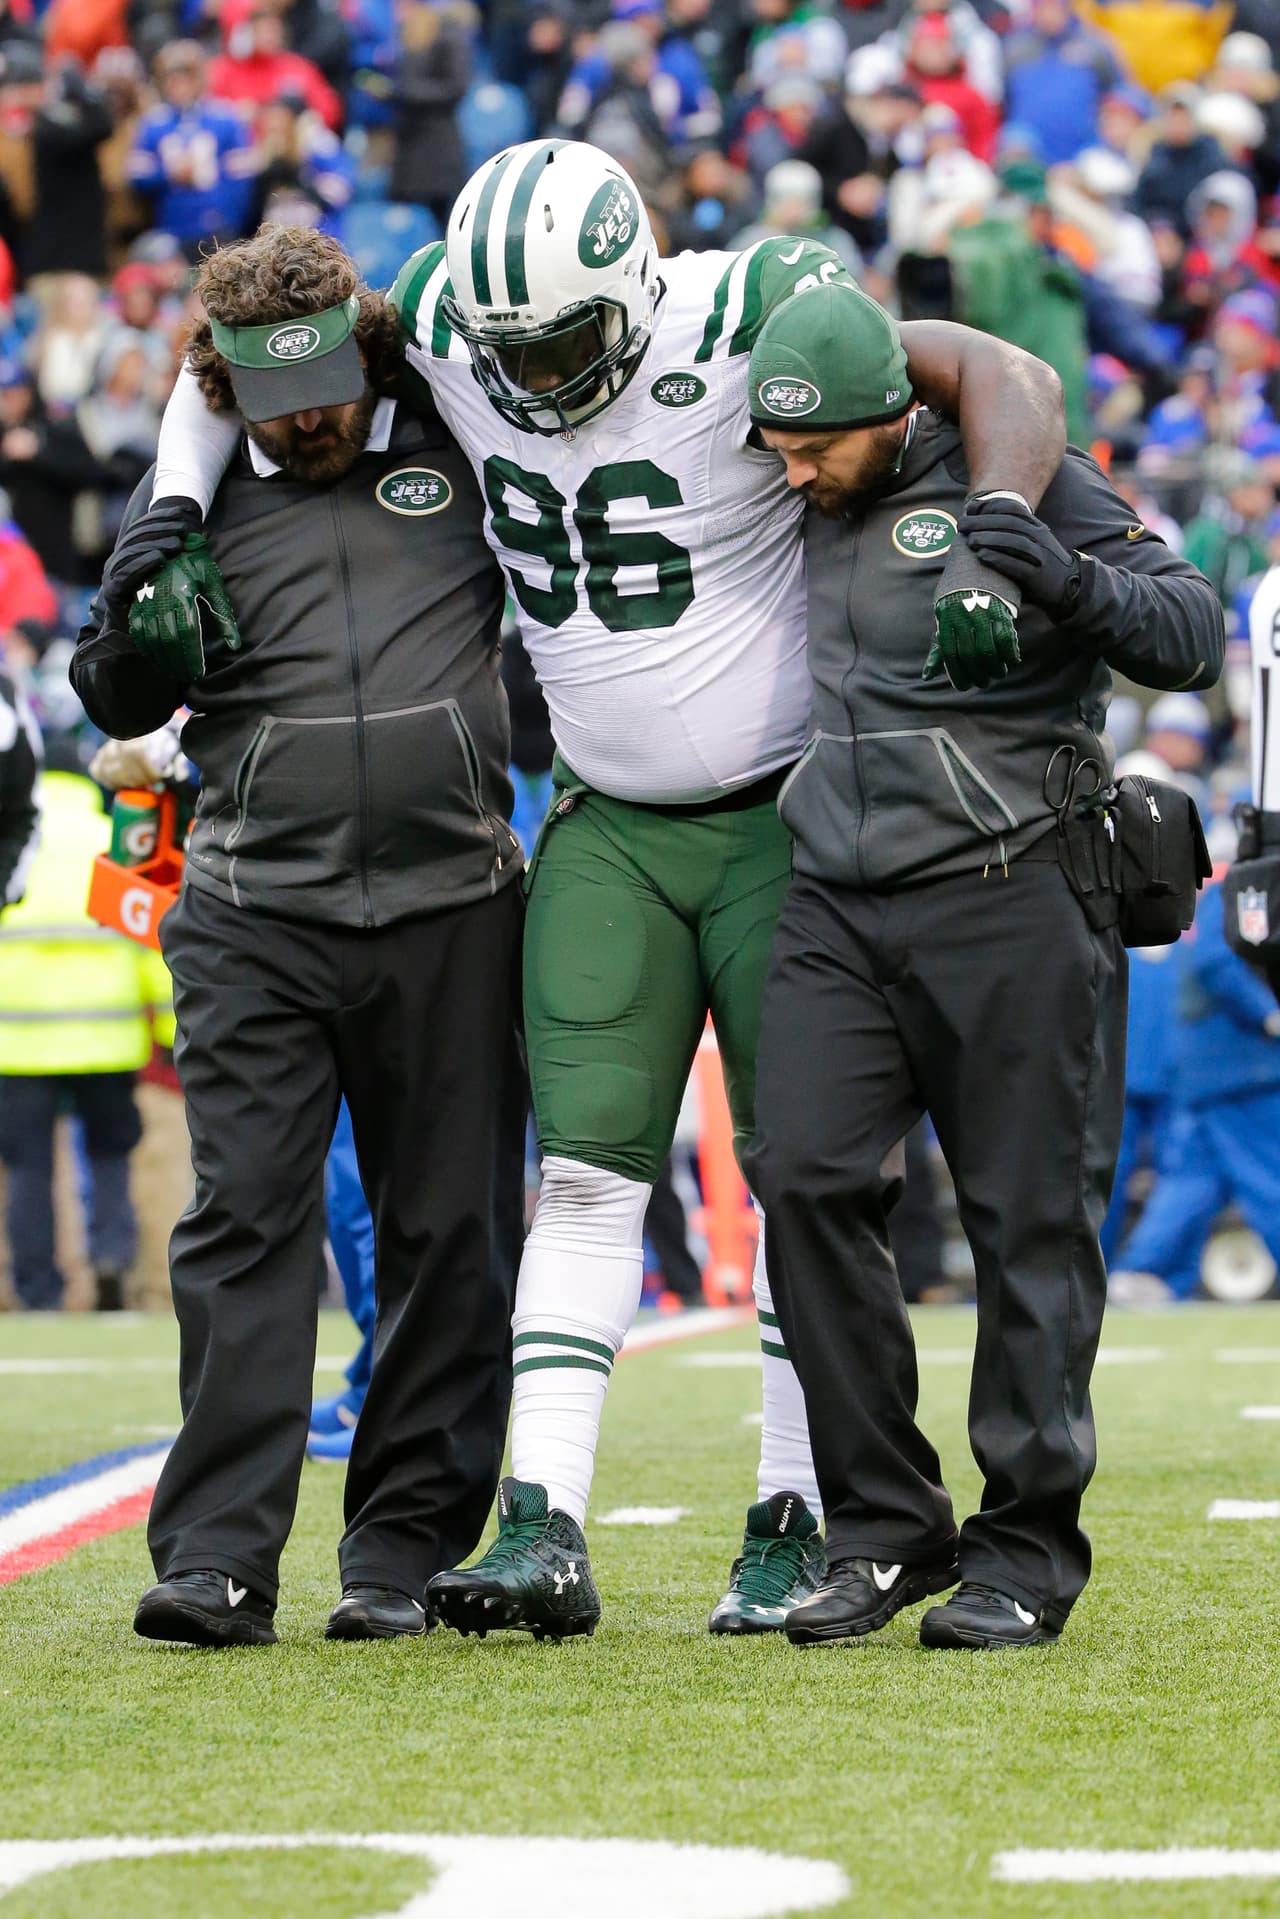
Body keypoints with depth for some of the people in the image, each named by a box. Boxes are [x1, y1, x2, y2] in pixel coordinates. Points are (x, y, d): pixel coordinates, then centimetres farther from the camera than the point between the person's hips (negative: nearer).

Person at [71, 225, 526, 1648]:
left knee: (449, 1235, 3)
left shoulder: (458, 458, 8)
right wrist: (140, 636, -7)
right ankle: (218, 1558, -11)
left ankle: (403, 1552, 10)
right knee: (244, 1224, -8)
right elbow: (115, 705, 13)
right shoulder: (194, 498, 9)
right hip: (255, 925, -1)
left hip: (451, 909, 1)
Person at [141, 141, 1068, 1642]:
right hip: (609, 829, 4)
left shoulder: (751, 328, -21)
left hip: (783, 815, -4)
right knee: (584, 1167, -5)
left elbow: (1007, 384, -19)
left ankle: (795, 1532, 7)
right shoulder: (447, 323, -7)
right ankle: (545, 1534, -9)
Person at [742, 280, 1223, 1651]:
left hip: (1008, 905, -5)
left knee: (1029, 1218, -2)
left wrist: (1072, 581, -25)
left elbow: (1193, 636, -7)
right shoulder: (796, 514, 14)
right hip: (837, 907, 5)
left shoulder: (1017, 482, -2)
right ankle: (882, 1527, 1)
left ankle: (1027, 1550, 8)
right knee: (805, 1180, -9)